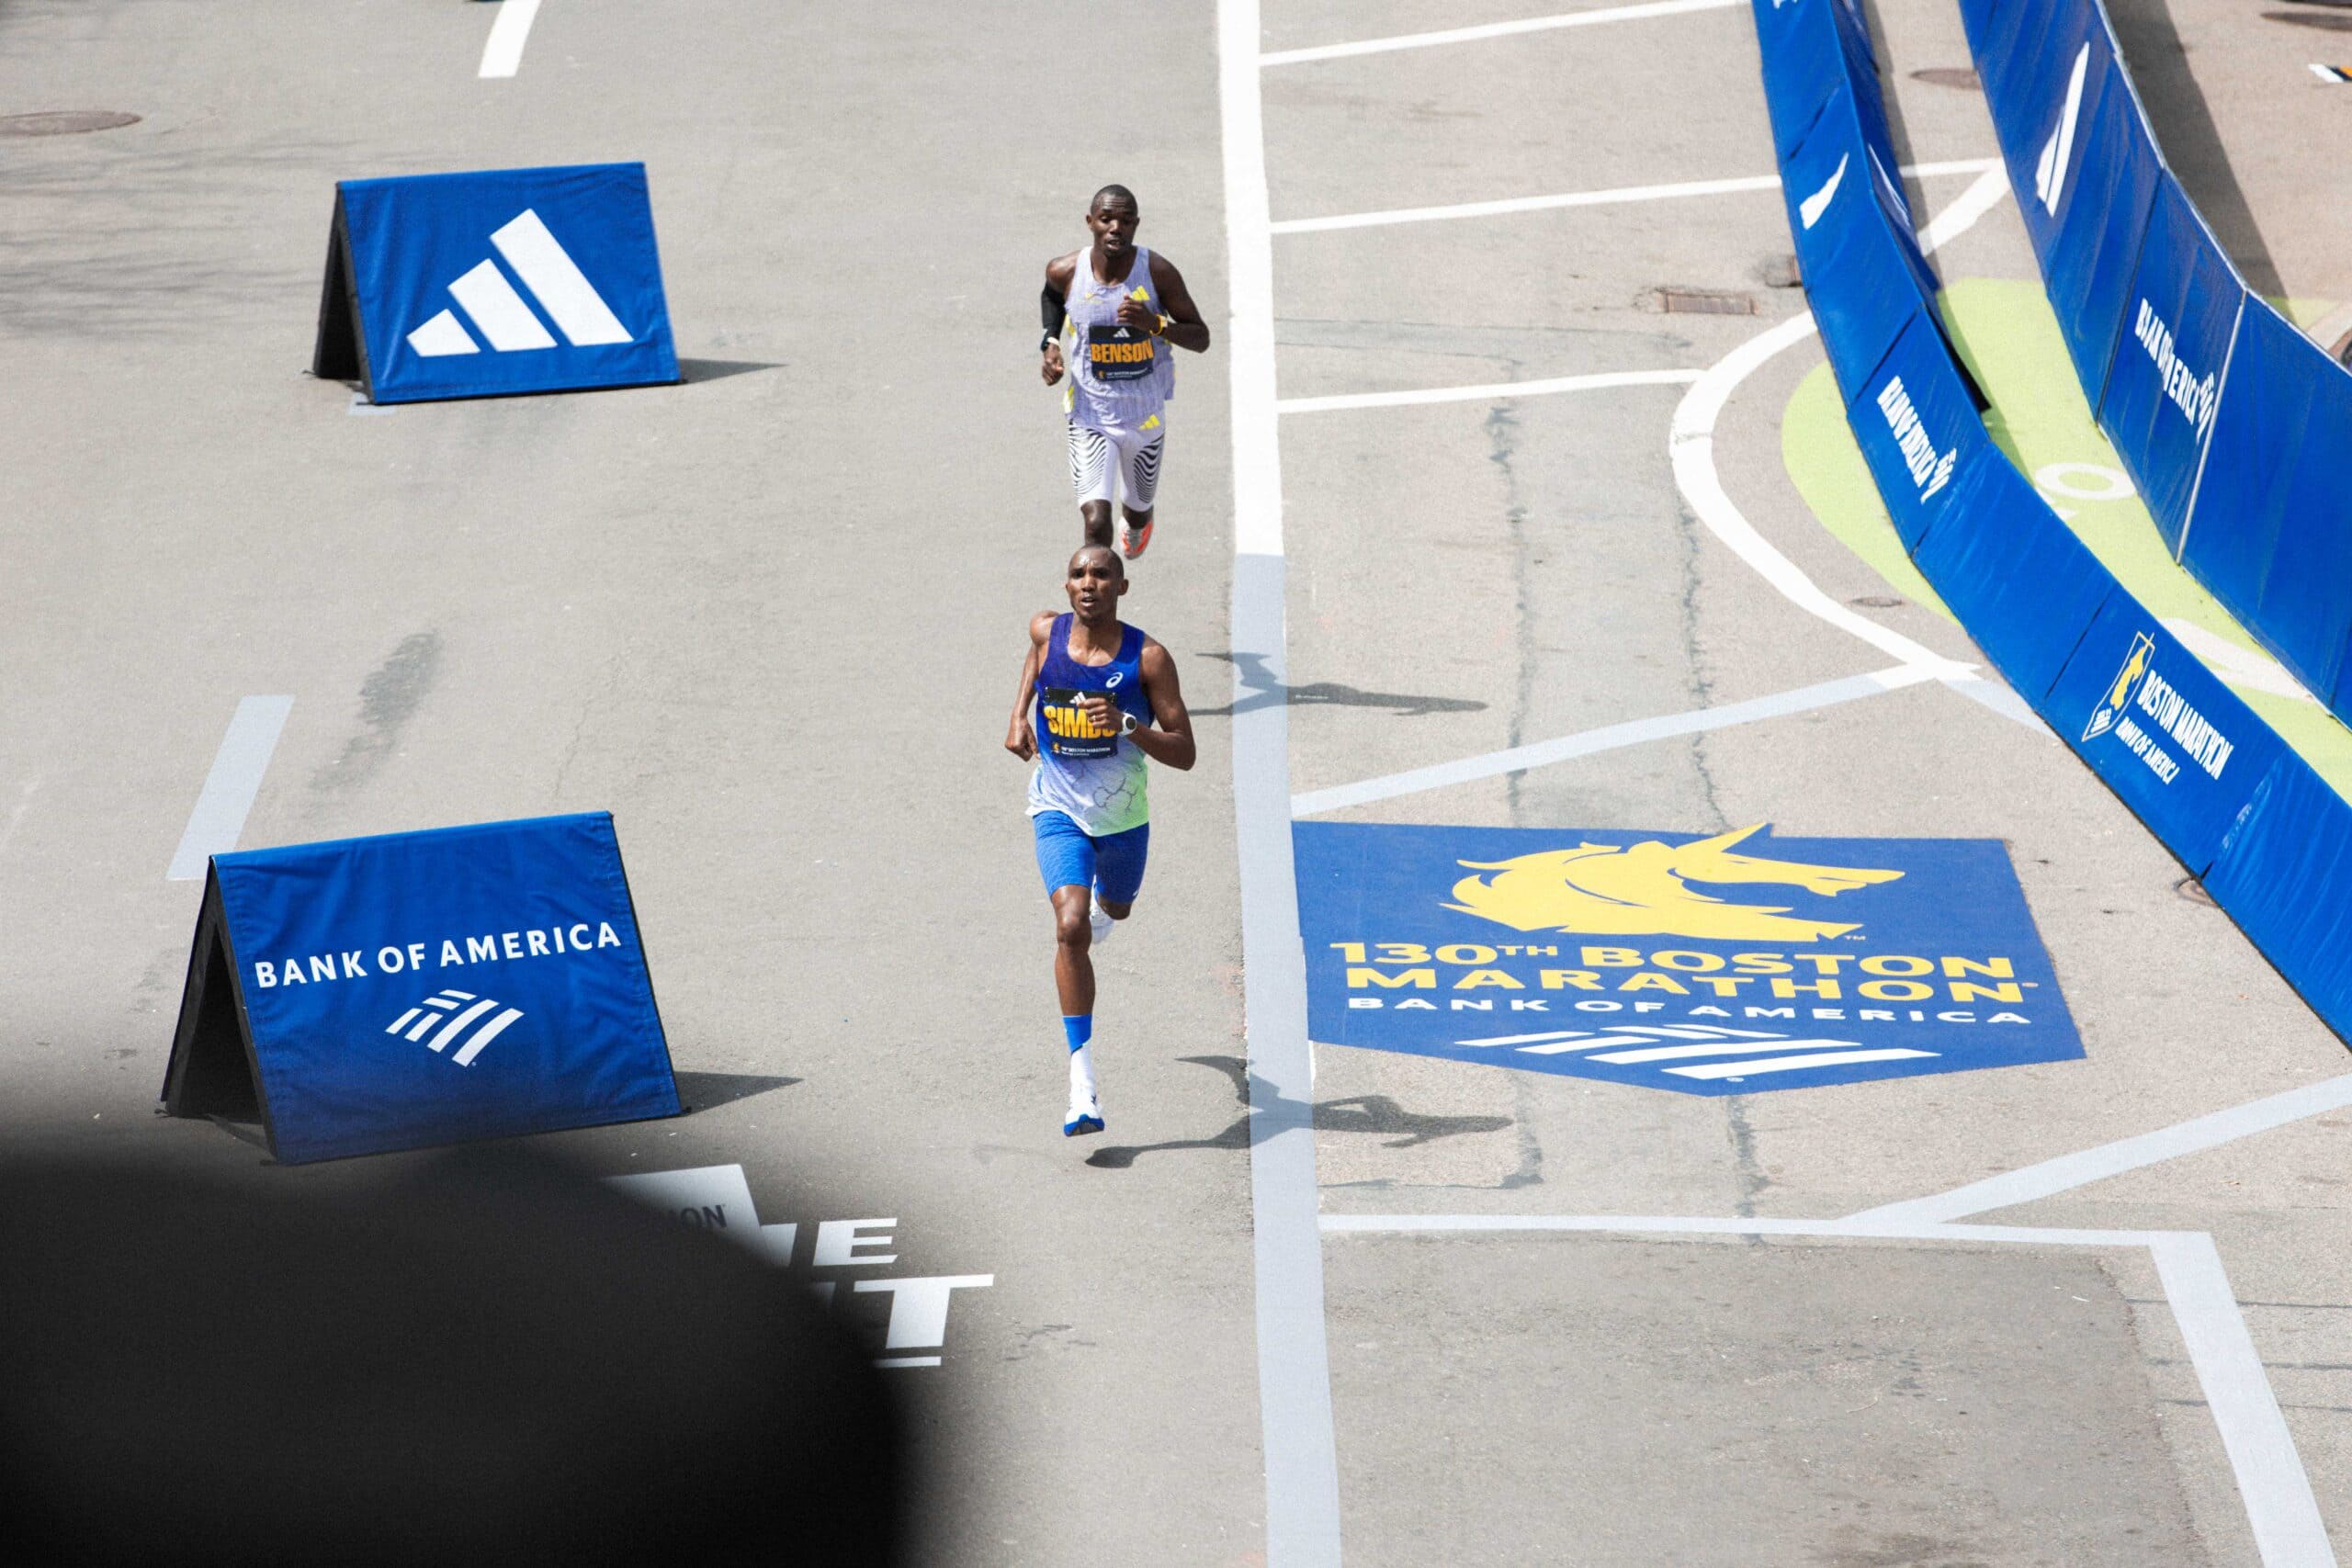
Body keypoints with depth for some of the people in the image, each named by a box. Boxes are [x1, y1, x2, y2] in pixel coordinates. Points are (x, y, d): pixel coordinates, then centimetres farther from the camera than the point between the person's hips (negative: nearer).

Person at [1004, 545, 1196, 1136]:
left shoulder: (1147, 657, -14)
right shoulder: (1046, 631, -6)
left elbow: (1185, 754, -13)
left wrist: (1130, 728, -30)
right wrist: (1019, 715, 11)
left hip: (1123, 814, 1)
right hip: (1059, 810, -1)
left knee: (1113, 910, 26)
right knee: (1070, 927, -21)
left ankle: (1099, 904, 69)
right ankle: (1082, 1082, -24)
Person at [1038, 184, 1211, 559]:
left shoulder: (1158, 273, -17)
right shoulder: (1066, 272, -13)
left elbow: (1201, 339, -11)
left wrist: (1156, 324, -30)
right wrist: (1051, 342, -3)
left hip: (1145, 415, 1)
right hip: (1089, 414, -1)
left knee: (1137, 512, 25)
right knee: (1095, 522, -20)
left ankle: (1135, 524, 63)